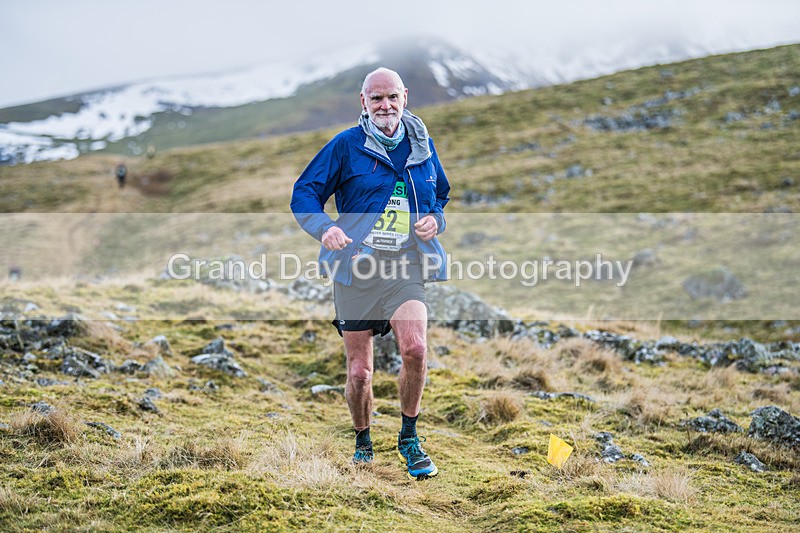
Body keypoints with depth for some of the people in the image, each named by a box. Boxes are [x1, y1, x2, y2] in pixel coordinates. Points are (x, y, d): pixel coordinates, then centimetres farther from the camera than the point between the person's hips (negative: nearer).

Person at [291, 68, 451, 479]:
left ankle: (409, 437, 0)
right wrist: (324, 228, -19)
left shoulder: (422, 146, 10)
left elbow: (443, 196, 24)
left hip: (406, 267, 1)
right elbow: (303, 193, 0)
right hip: (356, 267, -1)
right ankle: (362, 442, 31)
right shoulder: (346, 146, -1)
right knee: (359, 372, 4)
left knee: (414, 348, -23)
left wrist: (435, 220, 1)